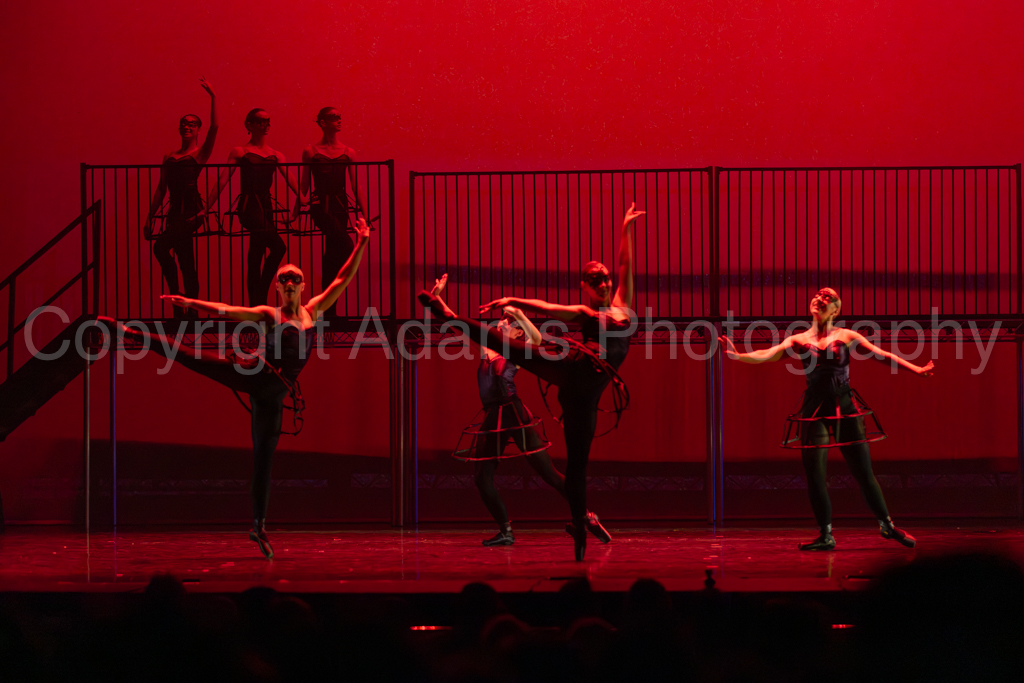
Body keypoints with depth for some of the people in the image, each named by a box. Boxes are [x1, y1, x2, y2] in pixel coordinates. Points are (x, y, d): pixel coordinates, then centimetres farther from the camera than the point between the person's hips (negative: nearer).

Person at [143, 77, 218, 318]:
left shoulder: (199, 154, 5)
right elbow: (161, 189, 18)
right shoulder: (169, 158, 18)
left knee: (161, 246, -24)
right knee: (185, 264, 6)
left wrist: (213, 97, -11)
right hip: (175, 212, 5)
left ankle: (176, 294, -12)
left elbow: (214, 127, -8)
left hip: (193, 210, -5)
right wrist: (150, 217, 12)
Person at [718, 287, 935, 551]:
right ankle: (825, 536, 10)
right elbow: (766, 355, -4)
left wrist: (915, 369, -11)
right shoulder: (798, 341, 8)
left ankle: (887, 526, 16)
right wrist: (737, 355, -23)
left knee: (863, 472, 1)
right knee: (815, 476, -1)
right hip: (815, 410, 1)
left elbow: (882, 355, -1)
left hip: (845, 409, -1)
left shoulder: (846, 336, 5)